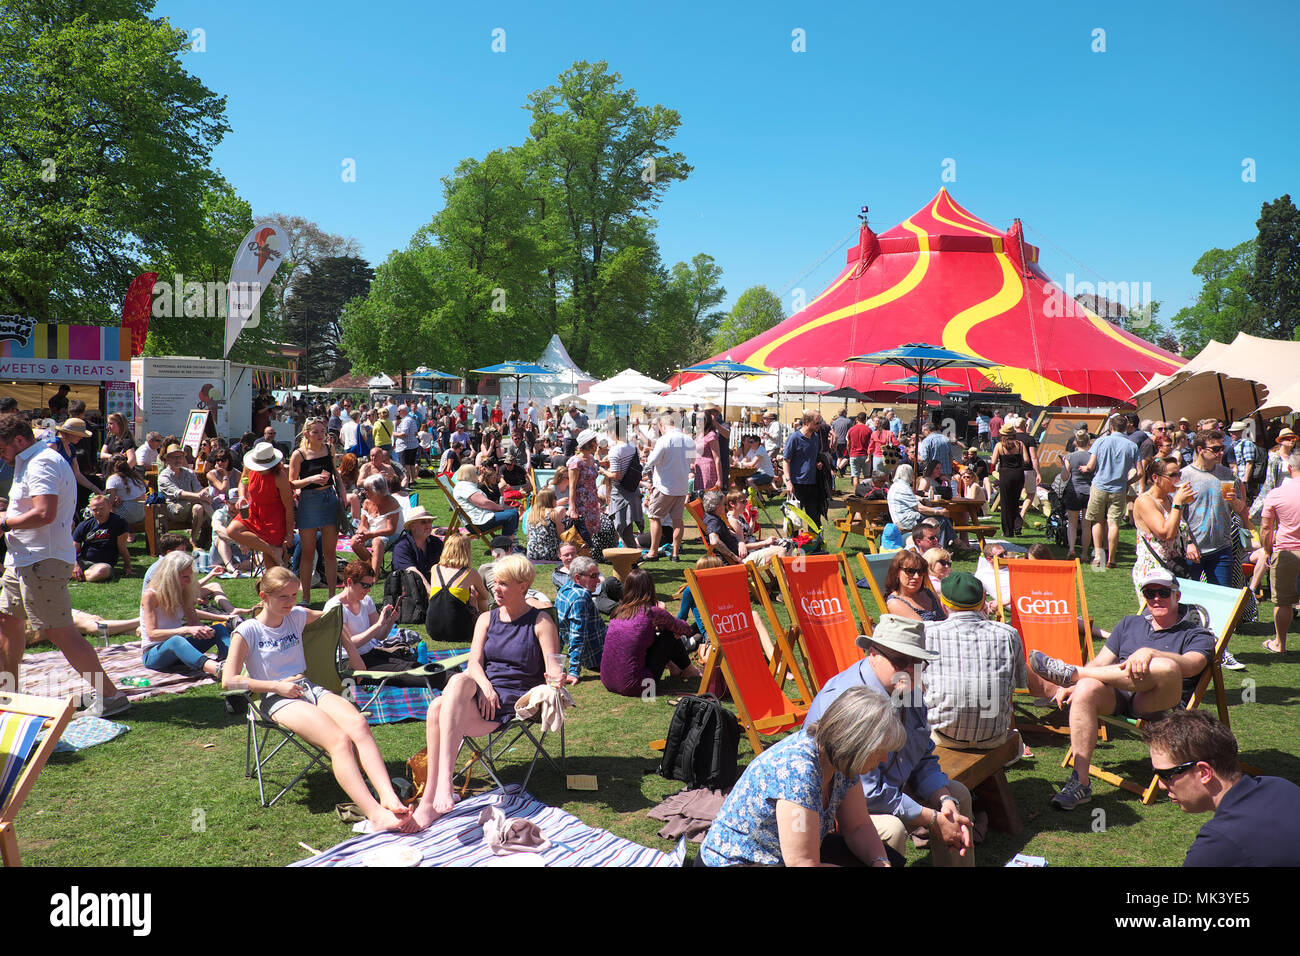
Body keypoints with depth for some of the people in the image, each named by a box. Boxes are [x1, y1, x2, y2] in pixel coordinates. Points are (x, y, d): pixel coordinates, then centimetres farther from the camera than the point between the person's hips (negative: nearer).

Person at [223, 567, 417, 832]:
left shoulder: (297, 617, 16)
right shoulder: (247, 632, 2)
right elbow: (229, 680, -5)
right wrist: (278, 685, -10)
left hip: (310, 689, 5)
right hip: (278, 700, -5)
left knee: (358, 724, -30)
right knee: (339, 740, -33)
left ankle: (389, 798, -46)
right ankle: (376, 814, -48)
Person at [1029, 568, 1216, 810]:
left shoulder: (1197, 635, 14)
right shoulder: (1130, 624, 28)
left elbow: (1190, 666, -11)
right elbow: (1100, 663, 20)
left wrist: (1149, 652, -28)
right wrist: (1070, 686, 2)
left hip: (1157, 703, -3)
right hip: (1117, 698, 4)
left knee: (1166, 668, -37)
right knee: (1087, 688, -32)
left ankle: (1071, 672, -27)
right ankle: (1080, 783, -33)